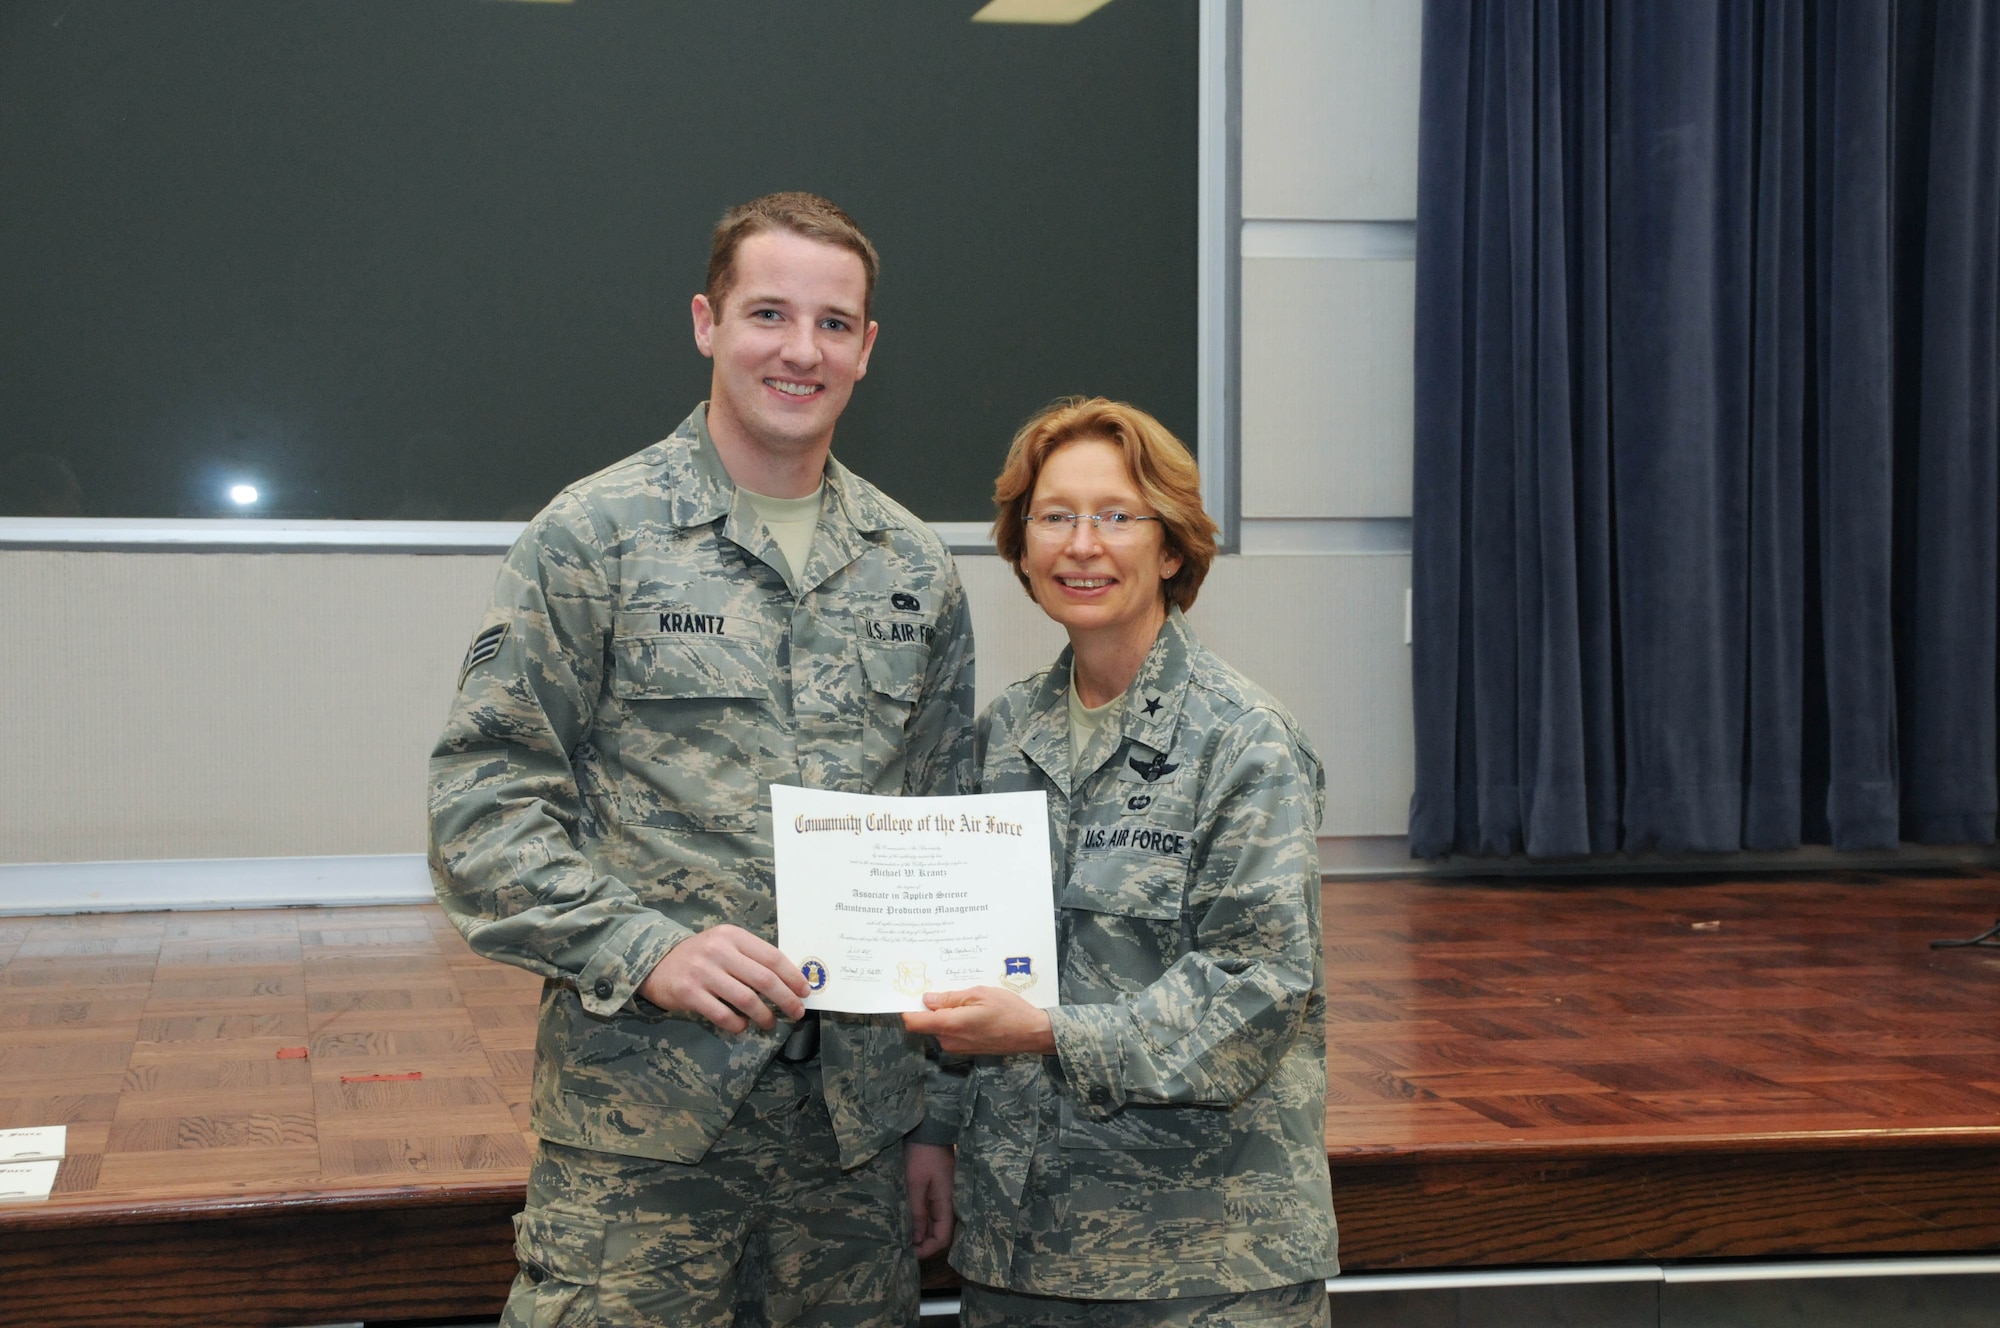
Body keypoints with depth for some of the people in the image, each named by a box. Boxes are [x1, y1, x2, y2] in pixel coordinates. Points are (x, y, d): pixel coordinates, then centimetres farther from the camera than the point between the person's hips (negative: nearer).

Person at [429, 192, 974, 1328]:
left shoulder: (918, 572, 10)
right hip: (641, 1123, -4)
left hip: (858, 1120, 4)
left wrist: (939, 1113, 11)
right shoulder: (594, 538, -2)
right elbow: (481, 806, -5)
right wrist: (645, 948, -19)